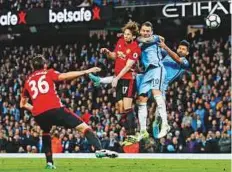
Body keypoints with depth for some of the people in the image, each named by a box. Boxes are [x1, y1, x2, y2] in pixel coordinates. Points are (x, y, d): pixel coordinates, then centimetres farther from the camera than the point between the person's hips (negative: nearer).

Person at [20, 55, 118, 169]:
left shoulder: (28, 81, 26)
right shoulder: (48, 73, 15)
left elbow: (22, 104, 32)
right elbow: (65, 76, -4)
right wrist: (86, 72, -3)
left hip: (38, 114, 4)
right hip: (54, 109, -4)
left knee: (45, 133, 34)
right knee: (83, 126, -2)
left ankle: (49, 163, 23)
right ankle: (99, 149, -22)